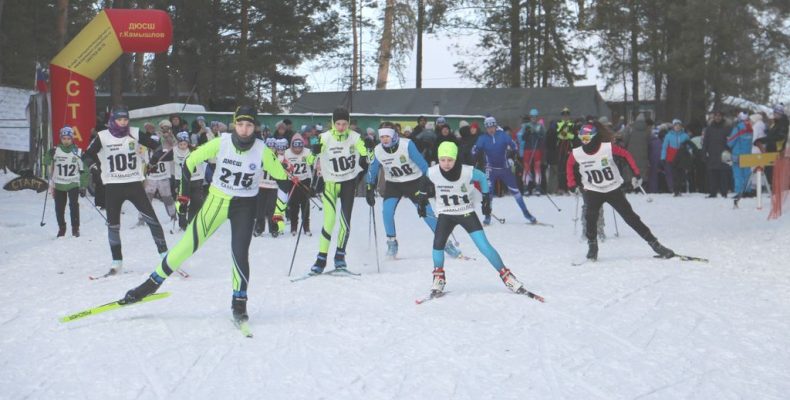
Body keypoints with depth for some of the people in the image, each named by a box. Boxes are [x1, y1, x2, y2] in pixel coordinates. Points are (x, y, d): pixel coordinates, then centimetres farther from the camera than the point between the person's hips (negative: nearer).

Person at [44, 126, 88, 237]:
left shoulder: (78, 152, -1)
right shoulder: (55, 151, 0)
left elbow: (83, 171, 4)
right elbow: (46, 162, -2)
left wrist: (83, 186, 1)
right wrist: (50, 155, -23)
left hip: (73, 184, -1)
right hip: (58, 185, 2)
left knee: (74, 205, -17)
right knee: (59, 208, 5)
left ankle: (75, 228, -9)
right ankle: (61, 228, 22)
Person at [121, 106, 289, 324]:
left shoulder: (263, 152, -14)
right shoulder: (221, 143, -13)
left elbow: (282, 178, -2)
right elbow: (190, 161, -2)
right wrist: (184, 194, 0)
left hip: (245, 206, 0)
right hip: (217, 200, 1)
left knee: (240, 254, -13)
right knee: (189, 243, -5)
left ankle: (239, 302, 5)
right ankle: (154, 281, 9)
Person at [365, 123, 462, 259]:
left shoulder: (407, 144, -25)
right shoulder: (378, 151, -13)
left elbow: (422, 163, -19)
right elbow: (372, 170, 3)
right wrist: (370, 189, 1)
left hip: (414, 182, -3)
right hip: (393, 185, 3)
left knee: (427, 212, -6)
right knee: (387, 211, -17)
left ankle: (445, 243, 6)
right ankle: (392, 242, 4)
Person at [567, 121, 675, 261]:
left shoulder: (608, 148, -19)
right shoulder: (576, 154, -13)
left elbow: (626, 155, -6)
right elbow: (570, 165, 9)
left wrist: (636, 174, -9)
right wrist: (572, 184, 5)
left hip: (613, 189, -1)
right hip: (592, 191, 1)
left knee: (631, 217, 0)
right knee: (590, 216, -24)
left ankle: (655, 244, 8)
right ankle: (592, 247, -5)